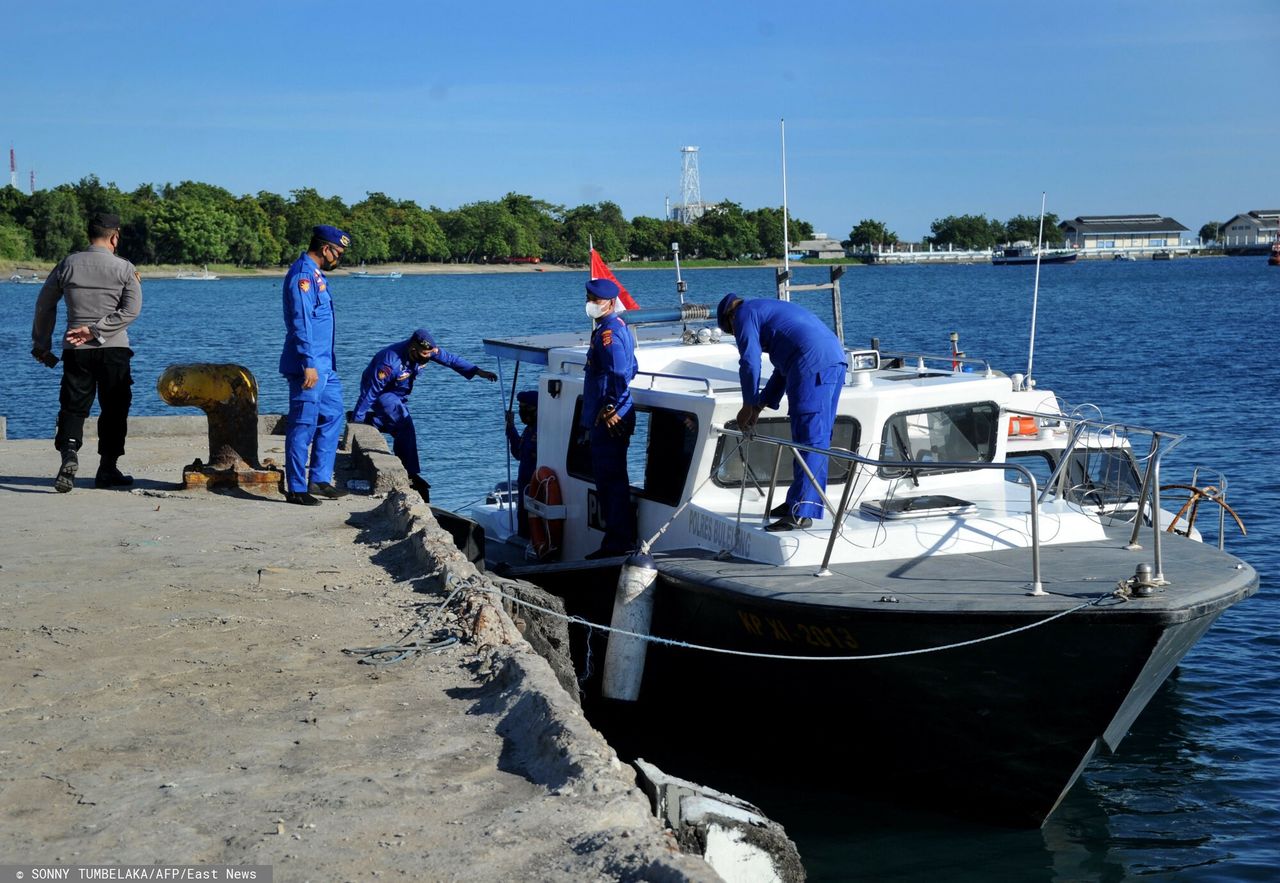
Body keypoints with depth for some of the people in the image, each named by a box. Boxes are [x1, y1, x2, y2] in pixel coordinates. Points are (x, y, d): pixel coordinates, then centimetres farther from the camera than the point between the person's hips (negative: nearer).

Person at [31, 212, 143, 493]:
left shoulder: (68, 264, 5)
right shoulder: (124, 268, -1)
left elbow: (44, 304, 11)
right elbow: (131, 311, -11)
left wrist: (41, 344, 21)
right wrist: (95, 330, -11)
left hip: (75, 350, 2)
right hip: (114, 349, -2)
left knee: (72, 407, 5)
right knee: (114, 408, 10)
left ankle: (69, 452, -19)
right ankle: (107, 468, 11)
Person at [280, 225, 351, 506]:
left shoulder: (314, 274, 17)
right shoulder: (303, 274, -14)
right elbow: (301, 322, -21)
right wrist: (308, 364, -25)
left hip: (323, 366, 11)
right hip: (309, 366, -11)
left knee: (332, 415, 14)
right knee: (303, 425, -6)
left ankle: (319, 480, 19)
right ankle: (296, 488, 0)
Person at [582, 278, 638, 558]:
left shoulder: (608, 333, -16)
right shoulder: (620, 327, 17)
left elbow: (620, 374, -27)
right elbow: (630, 369, 25)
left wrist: (611, 408, -22)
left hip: (609, 421, -11)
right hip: (607, 420, 11)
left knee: (611, 479, -8)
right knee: (609, 479, 15)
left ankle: (617, 543, -5)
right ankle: (621, 539, 20)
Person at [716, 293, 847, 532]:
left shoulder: (745, 313, 7)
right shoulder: (770, 310, 35)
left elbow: (750, 363, -3)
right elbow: (783, 368, 34)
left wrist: (749, 405, 7)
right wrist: (760, 405, 31)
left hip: (812, 364, -10)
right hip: (836, 357, 10)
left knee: (808, 438, -12)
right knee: (818, 438, 14)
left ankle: (801, 513, -15)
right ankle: (797, 502, 23)